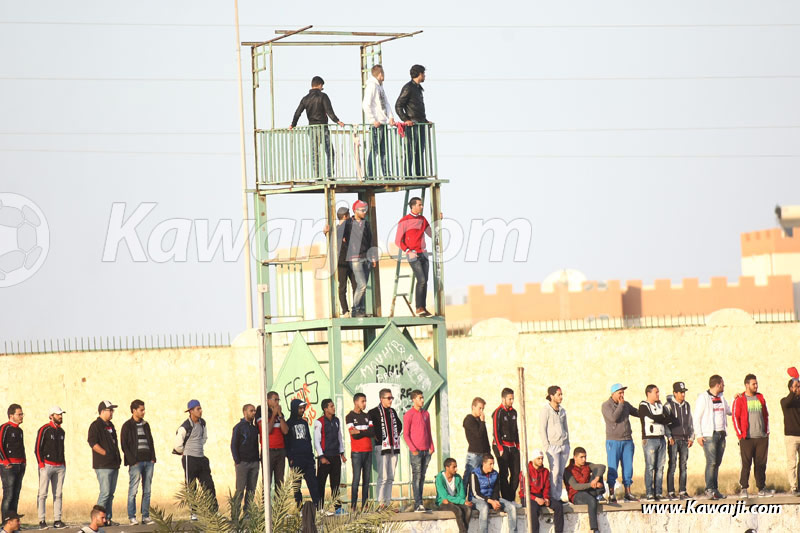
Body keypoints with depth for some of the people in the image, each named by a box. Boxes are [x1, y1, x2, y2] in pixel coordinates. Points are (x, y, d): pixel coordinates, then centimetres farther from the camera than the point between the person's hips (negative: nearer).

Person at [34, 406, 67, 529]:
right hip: (47, 465, -6)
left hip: (60, 467, 6)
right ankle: (42, 521, -8)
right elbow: (37, 449, -5)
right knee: (43, 494, -8)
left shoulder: (61, 431, 16)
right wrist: (41, 464, -11)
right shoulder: (44, 430, -4)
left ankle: (57, 520, 4)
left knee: (58, 494, 3)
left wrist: (64, 463, 15)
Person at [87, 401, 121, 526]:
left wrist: (118, 457, 16)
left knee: (110, 493, 8)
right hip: (103, 465, -9)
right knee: (105, 492, -12)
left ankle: (108, 518, 12)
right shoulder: (96, 426, -8)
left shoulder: (110, 425, 19)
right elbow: (92, 443, -16)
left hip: (114, 464, 9)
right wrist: (106, 454, -17)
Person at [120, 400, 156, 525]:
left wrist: (153, 458, 6)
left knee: (147, 491, 5)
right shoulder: (127, 426, -2)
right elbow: (124, 445, -5)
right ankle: (132, 517, -4)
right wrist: (133, 461, -12)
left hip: (148, 462, 6)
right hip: (135, 463, -6)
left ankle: (146, 516, 8)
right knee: (133, 490, -7)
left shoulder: (145, 425, 16)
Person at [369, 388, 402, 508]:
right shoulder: (374, 412, -6)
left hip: (393, 447, 7)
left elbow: (399, 425, 29)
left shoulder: (392, 411, 15)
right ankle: (380, 503, -10)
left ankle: (388, 502, 12)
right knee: (383, 477, -11)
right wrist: (376, 438, -11)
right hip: (382, 447, -7)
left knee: (390, 477, 8)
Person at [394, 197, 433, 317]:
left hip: (423, 254, 6)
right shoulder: (404, 221, -7)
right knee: (421, 280, -18)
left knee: (424, 282, 3)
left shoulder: (422, 219, 12)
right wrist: (408, 252, -17)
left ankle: (423, 308, 7)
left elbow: (431, 234, 17)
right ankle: (418, 309, -15)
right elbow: (398, 241, -6)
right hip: (413, 255, -6)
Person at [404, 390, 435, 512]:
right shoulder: (409, 414, -4)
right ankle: (418, 505, -12)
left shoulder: (426, 414, 14)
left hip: (426, 451, 6)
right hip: (416, 451, -6)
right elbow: (405, 434, -6)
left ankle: (418, 504, 8)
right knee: (416, 477, -9)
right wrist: (413, 449, -13)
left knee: (422, 477, 6)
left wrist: (431, 447, 10)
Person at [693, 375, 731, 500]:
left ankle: (715, 489, 9)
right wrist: (699, 435, -13)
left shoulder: (721, 398, 17)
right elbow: (696, 418, -6)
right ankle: (709, 489, -11)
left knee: (717, 462, 6)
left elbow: (729, 411, 28)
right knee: (711, 462, -12)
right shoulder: (703, 397, -4)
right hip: (709, 435, -7)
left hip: (721, 434, 7)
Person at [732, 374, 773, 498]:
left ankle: (761, 488, 12)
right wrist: (740, 434, -8)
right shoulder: (740, 399, -1)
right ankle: (744, 489, -1)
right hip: (747, 438, -5)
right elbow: (735, 417, -2)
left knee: (761, 464, 6)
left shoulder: (760, 398, 14)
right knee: (746, 464, -5)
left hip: (762, 438, 5)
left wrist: (767, 431, 13)